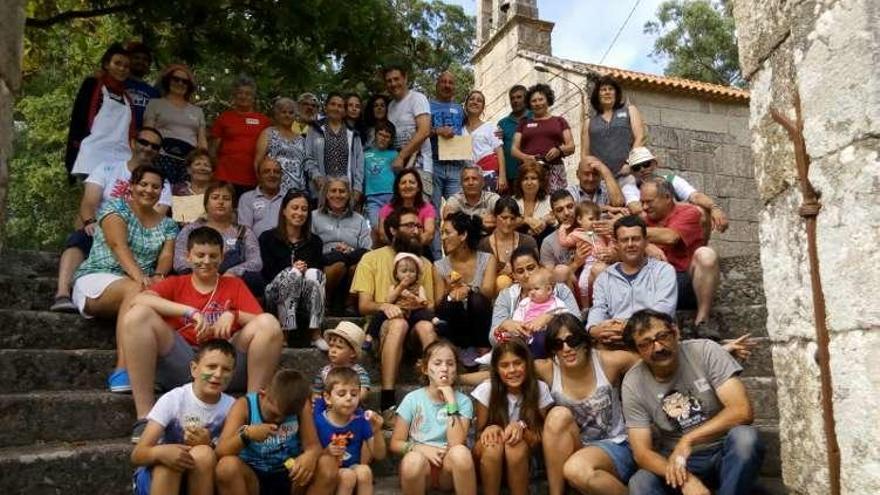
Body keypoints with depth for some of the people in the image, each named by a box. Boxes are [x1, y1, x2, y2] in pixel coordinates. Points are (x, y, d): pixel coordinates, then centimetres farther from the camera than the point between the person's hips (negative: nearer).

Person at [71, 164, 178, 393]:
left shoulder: (167, 224, 18)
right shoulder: (116, 208, 4)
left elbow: (166, 256, 2)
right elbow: (119, 246, -13)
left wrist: (158, 276, -23)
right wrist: (139, 277, -31)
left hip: (140, 284, 4)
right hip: (96, 280, -4)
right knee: (135, 291, -38)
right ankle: (122, 370, -46)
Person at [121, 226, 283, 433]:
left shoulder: (234, 285, 21)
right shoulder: (175, 284, 19)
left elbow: (262, 323, 8)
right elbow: (139, 299, -5)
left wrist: (233, 315, -12)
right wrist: (190, 311, -16)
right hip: (181, 366, 0)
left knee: (269, 322, -21)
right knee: (137, 315, -19)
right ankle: (145, 418, -22)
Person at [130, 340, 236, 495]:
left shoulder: (230, 406, -7)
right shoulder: (173, 400, -13)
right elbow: (137, 454, -17)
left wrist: (208, 446, -27)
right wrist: (160, 452, -40)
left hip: (200, 478, 1)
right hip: (157, 476, -1)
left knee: (203, 454, -29)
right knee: (167, 460, -32)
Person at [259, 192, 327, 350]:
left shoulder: (315, 241, 17)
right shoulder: (268, 238, 10)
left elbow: (319, 270, 9)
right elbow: (267, 273, -1)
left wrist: (306, 269, -14)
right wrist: (293, 270, -18)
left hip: (307, 297, 2)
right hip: (276, 294, -2)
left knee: (313, 274, -30)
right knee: (292, 273, -32)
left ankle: (315, 333, -32)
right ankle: (285, 331, -33)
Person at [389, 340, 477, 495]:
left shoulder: (463, 401, -2)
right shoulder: (412, 399, 0)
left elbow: (456, 443, -17)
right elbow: (395, 443, 2)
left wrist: (450, 399, -16)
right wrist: (421, 448, -17)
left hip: (450, 466, 0)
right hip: (421, 468, 0)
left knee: (460, 452, -33)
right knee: (413, 459, -35)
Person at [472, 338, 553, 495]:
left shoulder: (540, 389, -11)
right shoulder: (486, 390, -12)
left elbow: (541, 440, -7)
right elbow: (479, 435, -3)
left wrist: (521, 427, -27)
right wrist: (490, 429, -26)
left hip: (525, 460, 0)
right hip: (491, 462, 0)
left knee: (517, 445, -32)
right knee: (492, 444, -32)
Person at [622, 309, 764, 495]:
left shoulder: (705, 351, -14)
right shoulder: (633, 385, -10)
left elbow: (743, 411, -21)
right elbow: (641, 452, -13)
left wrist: (687, 440, -26)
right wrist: (686, 479, -31)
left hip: (724, 453, 0)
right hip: (677, 460, 0)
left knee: (744, 437, -34)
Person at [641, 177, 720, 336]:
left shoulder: (688, 212, 0)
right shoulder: (647, 220, 12)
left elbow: (670, 237, -21)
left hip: (687, 284, -2)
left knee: (705, 254, -31)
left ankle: (702, 320, -21)